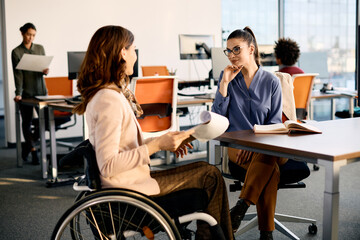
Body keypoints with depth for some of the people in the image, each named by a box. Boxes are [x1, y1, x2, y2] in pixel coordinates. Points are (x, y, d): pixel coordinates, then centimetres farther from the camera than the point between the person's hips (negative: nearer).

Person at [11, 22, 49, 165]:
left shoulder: (40, 48, 9)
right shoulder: (16, 52, -1)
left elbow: (44, 67, 12)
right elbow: (18, 74, -7)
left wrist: (45, 71, -12)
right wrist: (18, 93, -15)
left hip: (40, 89, 3)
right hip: (26, 92, -3)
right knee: (27, 122, 3)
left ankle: (28, 144, 19)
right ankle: (33, 150, 17)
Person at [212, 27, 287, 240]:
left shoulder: (271, 82, 6)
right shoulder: (227, 76, 8)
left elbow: (275, 123, 5)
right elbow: (218, 117, 0)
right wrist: (224, 84, -9)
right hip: (236, 145, 0)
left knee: (266, 157, -39)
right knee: (271, 169, -32)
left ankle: (241, 206, -35)